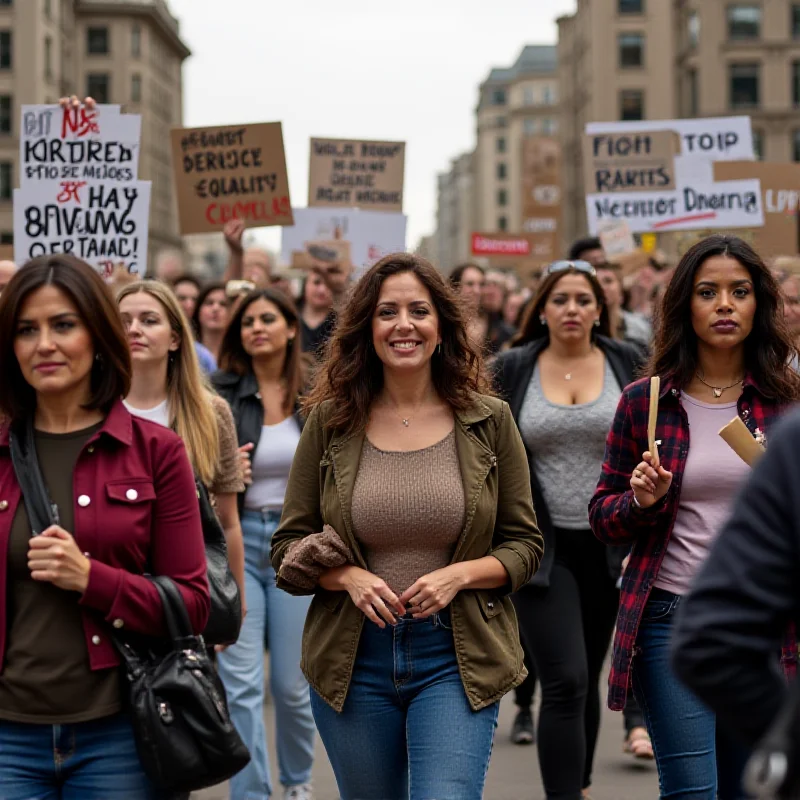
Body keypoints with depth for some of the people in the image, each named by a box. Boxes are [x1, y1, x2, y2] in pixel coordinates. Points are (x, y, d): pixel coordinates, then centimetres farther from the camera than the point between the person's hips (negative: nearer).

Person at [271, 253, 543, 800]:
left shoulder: (488, 421, 0)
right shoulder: (330, 422, 1)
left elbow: (525, 544, 4)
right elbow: (289, 545, 5)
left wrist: (459, 575, -14)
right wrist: (348, 578, -14)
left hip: (457, 657, -2)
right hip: (353, 657, 2)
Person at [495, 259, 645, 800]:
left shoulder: (627, 365, 3)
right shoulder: (514, 369, 2)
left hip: (608, 546, 2)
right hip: (541, 547, -2)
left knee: (586, 679, 14)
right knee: (565, 681, -12)